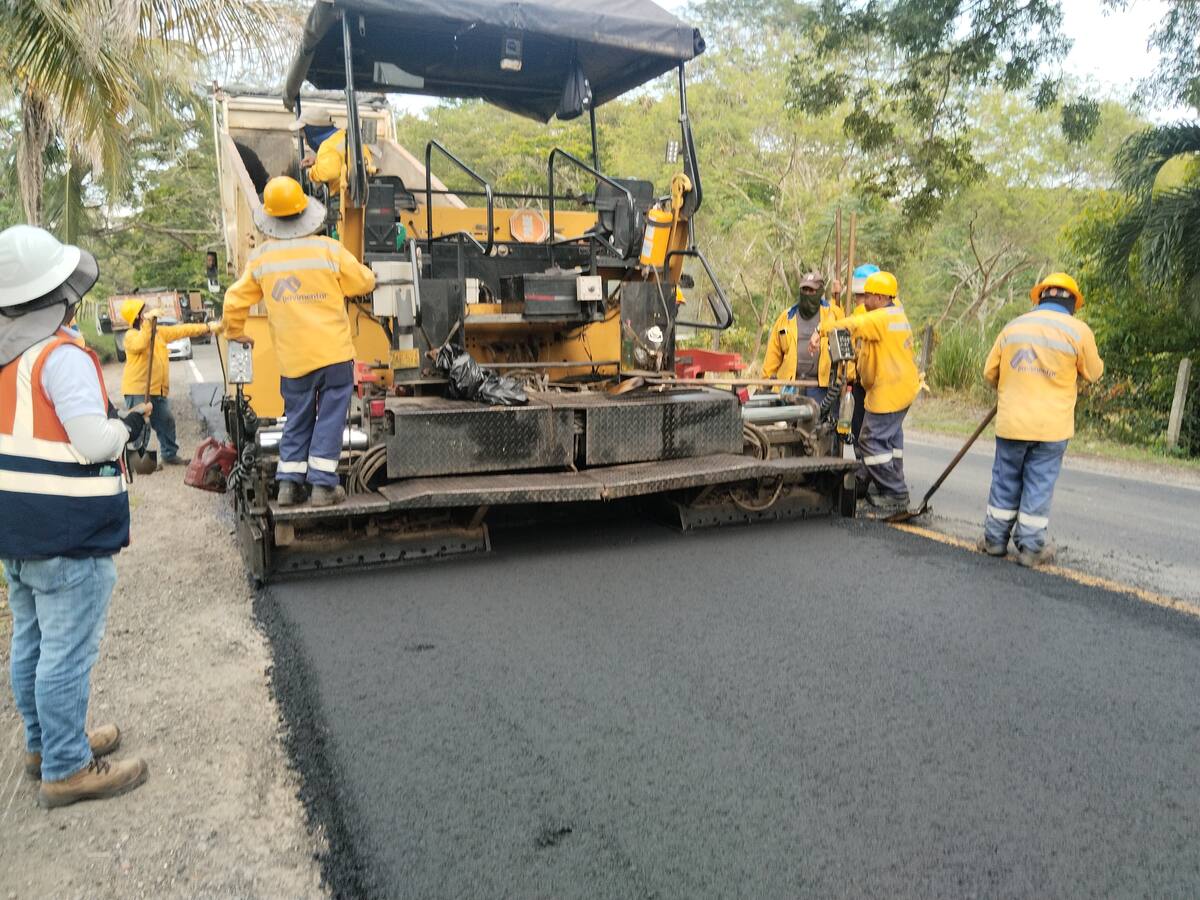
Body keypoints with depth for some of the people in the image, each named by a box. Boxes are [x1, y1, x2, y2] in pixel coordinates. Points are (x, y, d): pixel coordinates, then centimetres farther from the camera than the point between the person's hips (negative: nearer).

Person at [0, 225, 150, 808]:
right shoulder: (61, 355, -19)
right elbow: (93, 443, -24)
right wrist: (129, 426, -6)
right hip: (67, 531, -9)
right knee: (67, 652, 0)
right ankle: (67, 770, 11)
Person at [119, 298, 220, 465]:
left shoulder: (159, 332, 13)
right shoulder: (131, 335, -11)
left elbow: (181, 331, 16)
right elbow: (139, 345, -33)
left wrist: (207, 327, 14)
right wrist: (148, 323, -37)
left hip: (158, 390, 8)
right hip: (137, 390, -8)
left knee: (166, 421, 15)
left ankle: (169, 454, 29)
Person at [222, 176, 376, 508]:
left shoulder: (261, 258, 1)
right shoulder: (328, 249, -8)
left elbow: (235, 301, 8)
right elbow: (365, 283, 3)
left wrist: (235, 333, 25)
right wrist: (357, 270, 25)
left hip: (292, 357, 3)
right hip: (334, 352, -2)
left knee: (297, 419, 15)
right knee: (330, 416, 4)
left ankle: (289, 481, 12)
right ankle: (323, 484, 2)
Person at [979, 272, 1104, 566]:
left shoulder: (1013, 326, 4)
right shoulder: (1078, 330, -5)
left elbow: (990, 373, 11)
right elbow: (1094, 373, 8)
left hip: (1011, 421, 2)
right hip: (1052, 425, -2)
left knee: (1005, 481, 13)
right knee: (1039, 485, 6)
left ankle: (995, 539, 21)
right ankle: (1030, 547, 13)